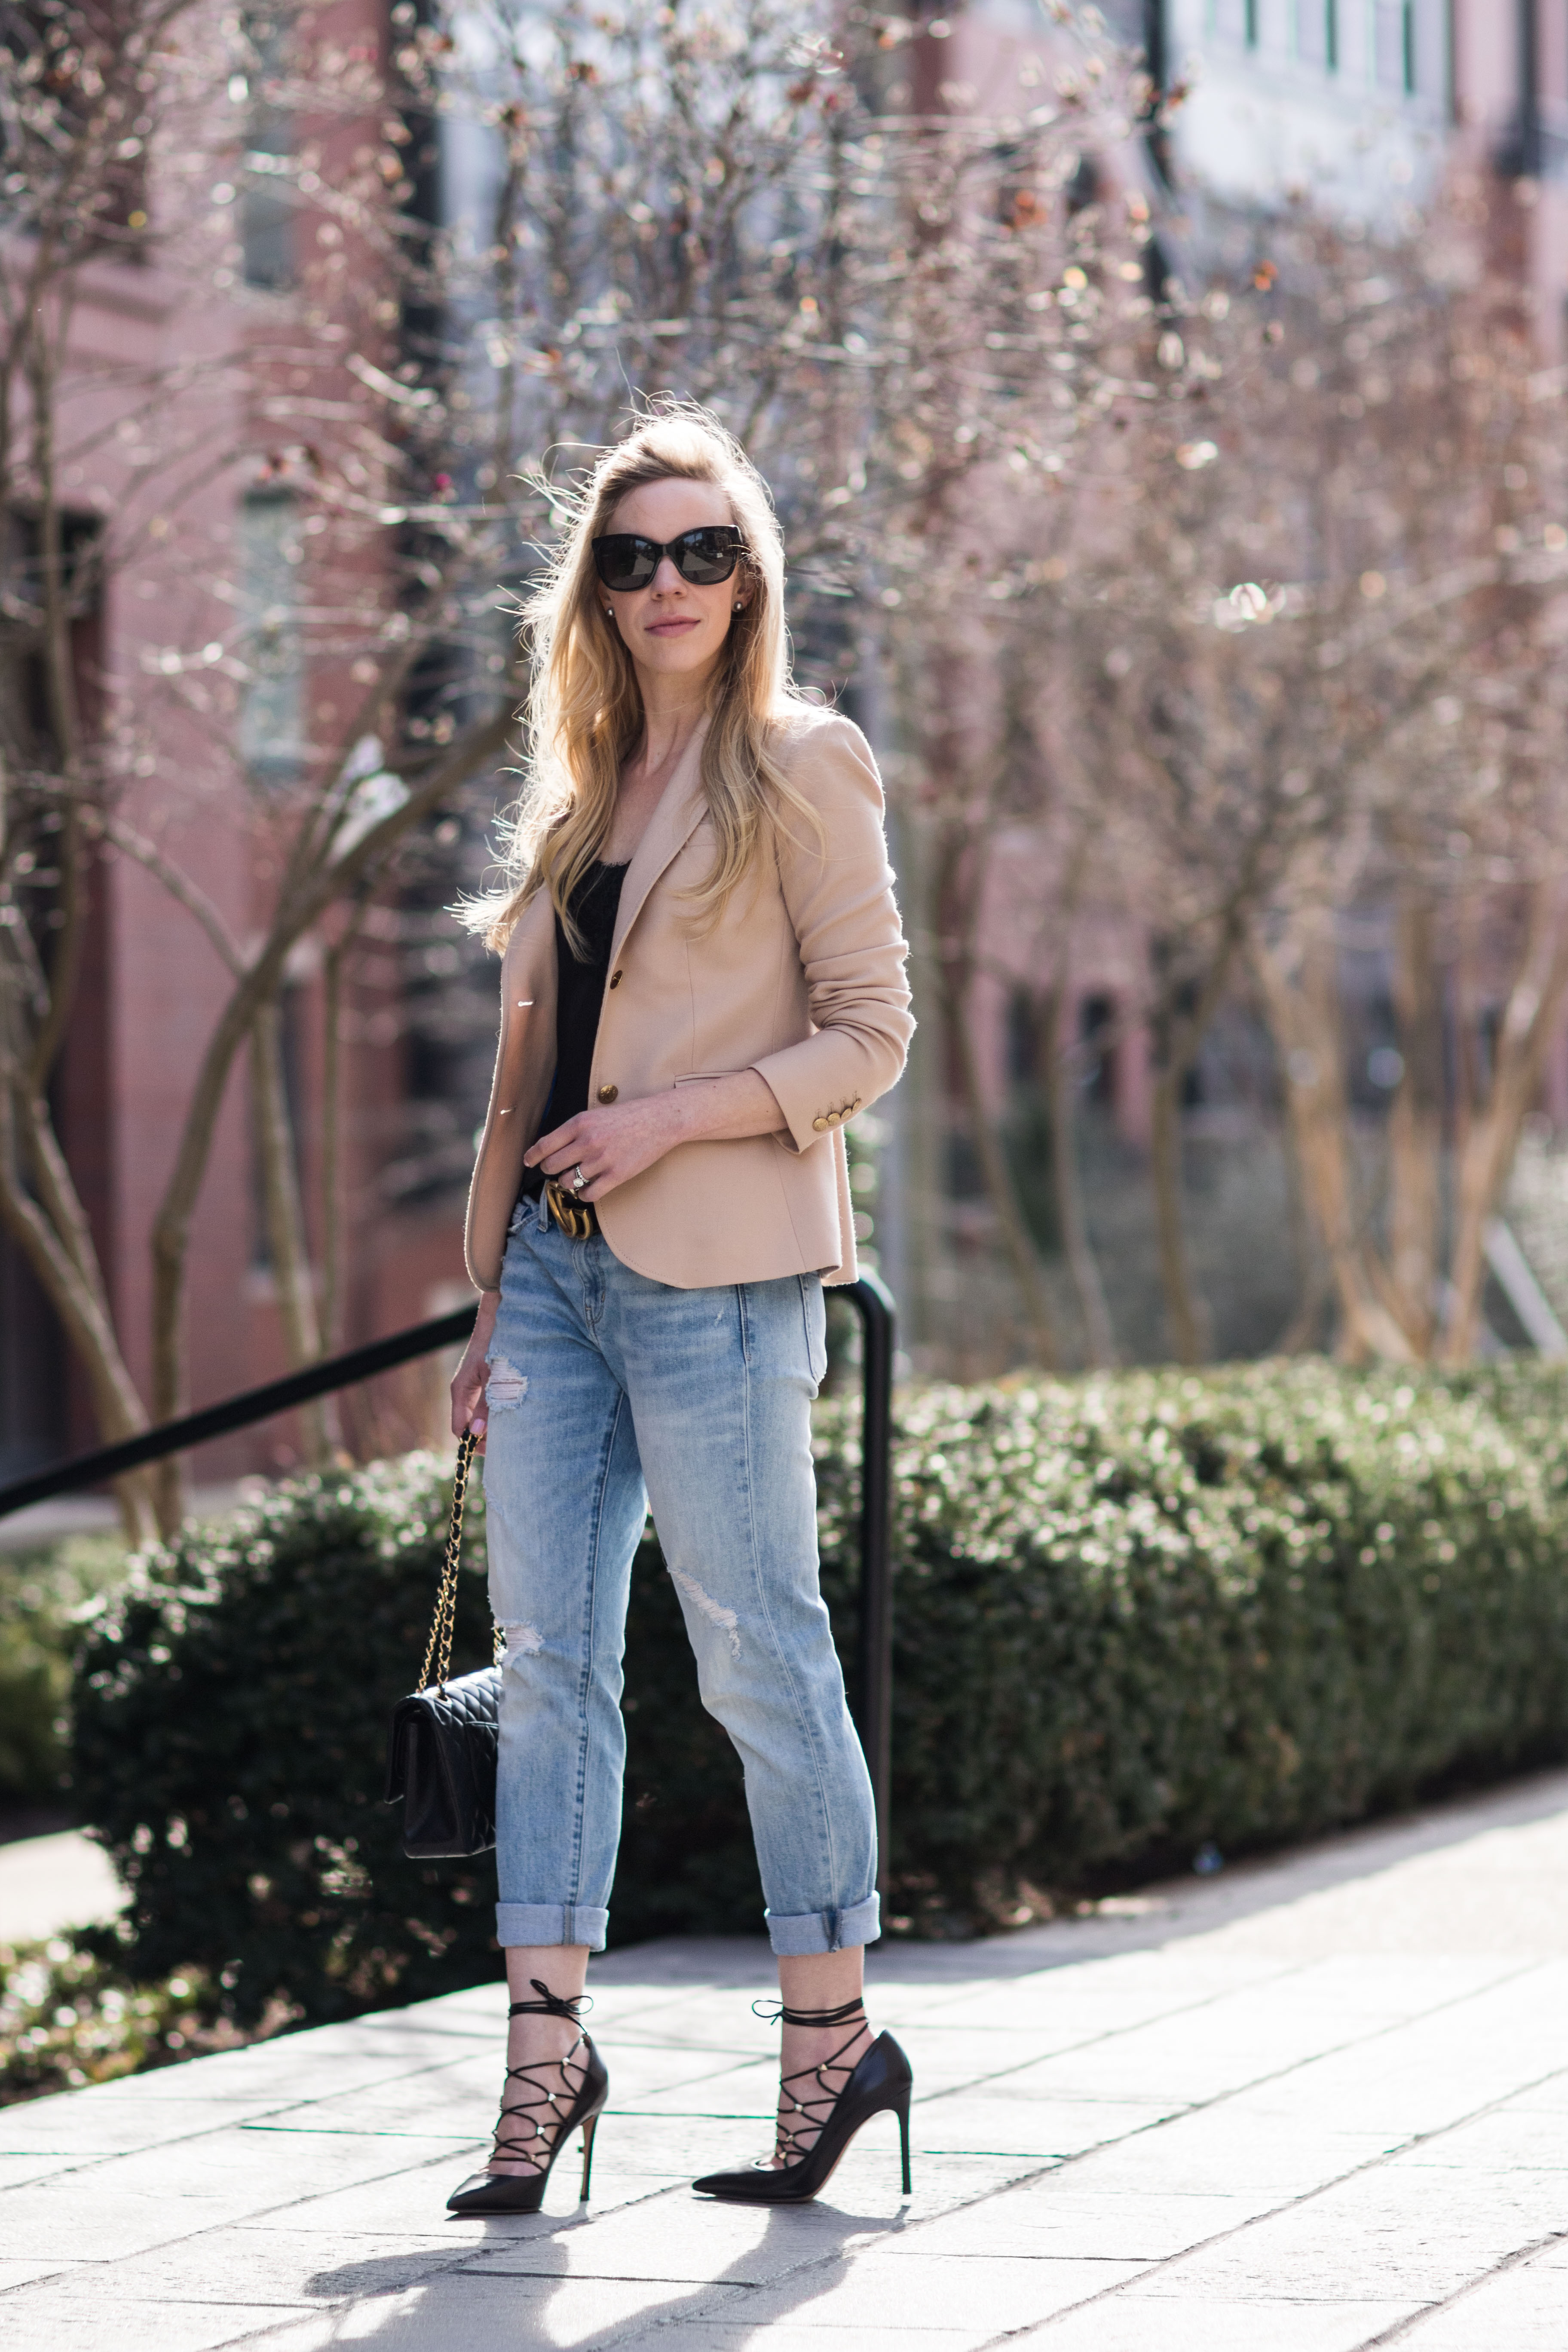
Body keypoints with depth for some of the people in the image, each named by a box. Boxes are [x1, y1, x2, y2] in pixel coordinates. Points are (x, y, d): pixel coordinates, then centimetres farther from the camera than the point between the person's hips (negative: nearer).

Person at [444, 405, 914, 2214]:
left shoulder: (798, 769, -1)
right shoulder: (583, 793, 18)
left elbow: (869, 1036, -5)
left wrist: (674, 1116, -16)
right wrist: (493, 1299, 14)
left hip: (715, 1270, -6)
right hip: (557, 1259, 7)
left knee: (757, 1653, -2)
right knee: (547, 1652, 2)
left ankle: (833, 2034, 8)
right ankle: (546, 2048, 4)